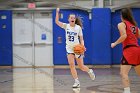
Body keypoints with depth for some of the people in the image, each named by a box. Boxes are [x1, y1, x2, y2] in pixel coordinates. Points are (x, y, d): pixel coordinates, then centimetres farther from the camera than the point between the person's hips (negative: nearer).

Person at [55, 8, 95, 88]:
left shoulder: (78, 27, -5)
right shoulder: (66, 26, -2)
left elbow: (81, 39, -2)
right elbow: (57, 21, -14)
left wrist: (82, 46, -18)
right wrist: (57, 12, -22)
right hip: (69, 48, 1)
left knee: (81, 66, 5)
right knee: (71, 65, -15)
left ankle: (90, 71, 39)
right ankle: (77, 82, -8)